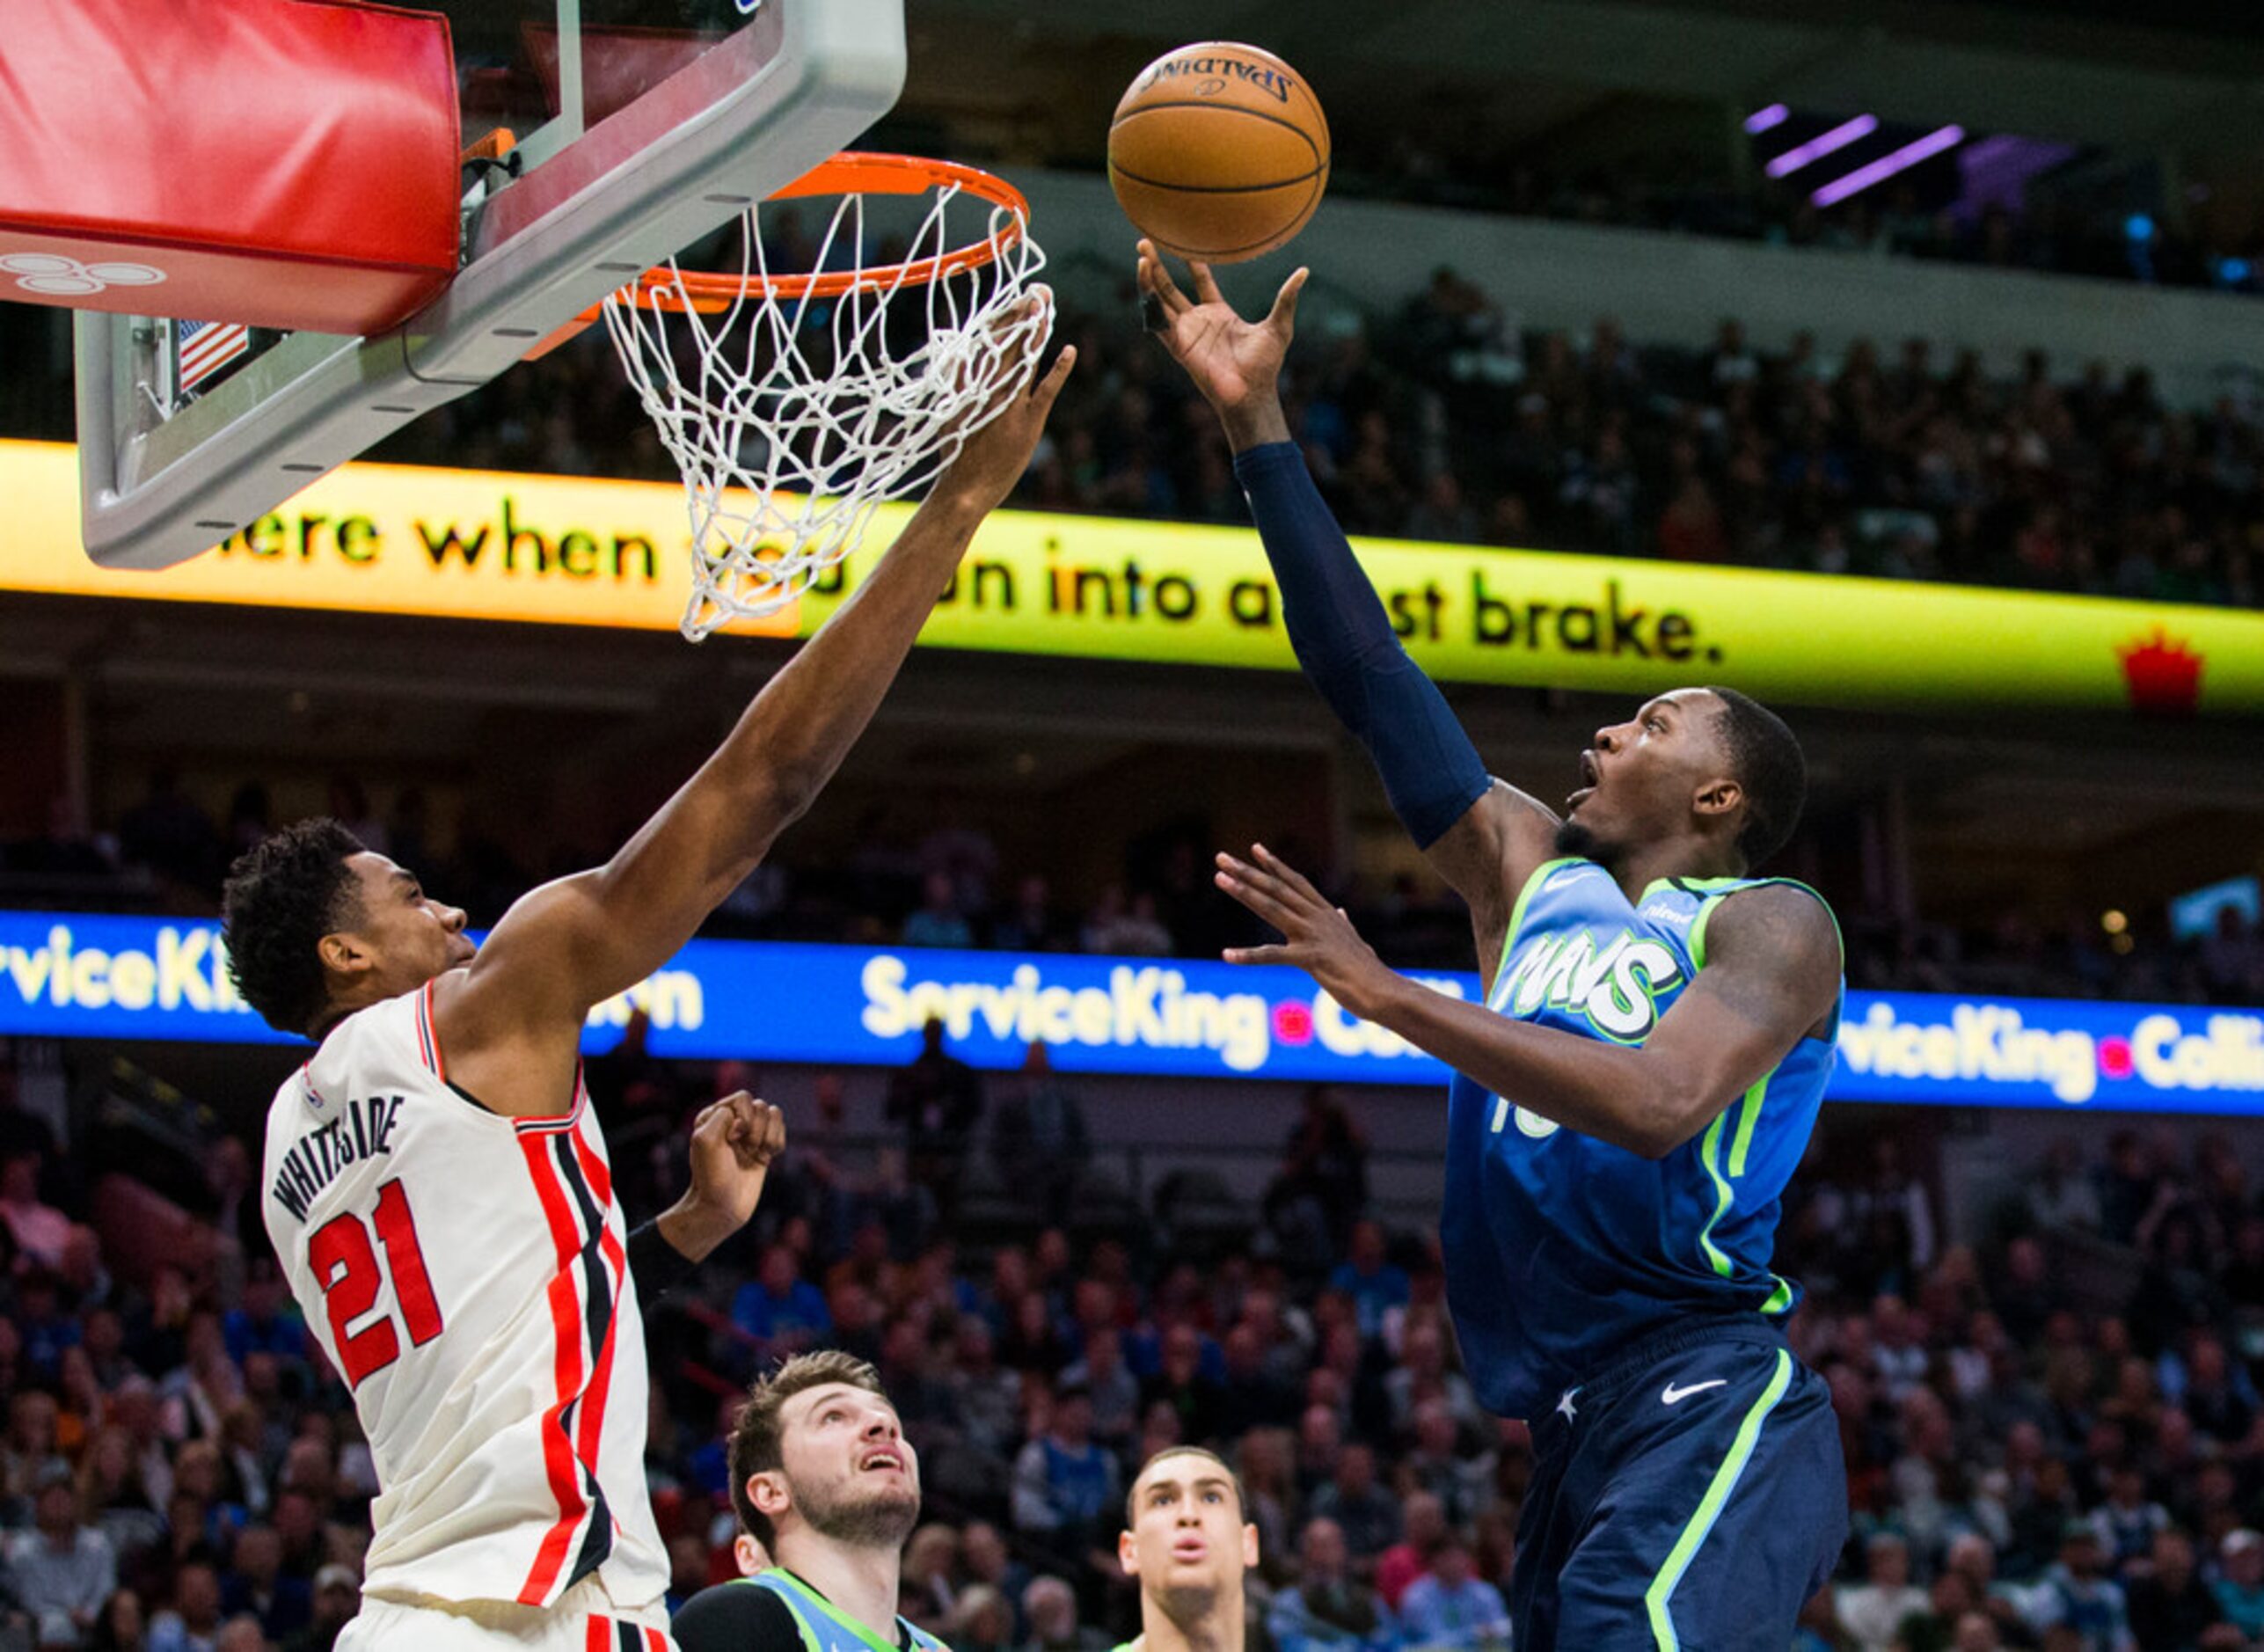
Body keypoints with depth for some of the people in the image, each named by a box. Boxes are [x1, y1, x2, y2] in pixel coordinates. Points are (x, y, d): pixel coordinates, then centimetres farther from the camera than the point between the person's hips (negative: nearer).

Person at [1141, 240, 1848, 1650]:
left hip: (1710, 1418, -7)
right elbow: (1371, 673, 17)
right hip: (1577, 1429, 7)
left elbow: (1659, 1102, -21)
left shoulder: (1770, 924, -1)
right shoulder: (1535, 875, 19)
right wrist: (1258, 425, 14)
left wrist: (1387, 994, -19)